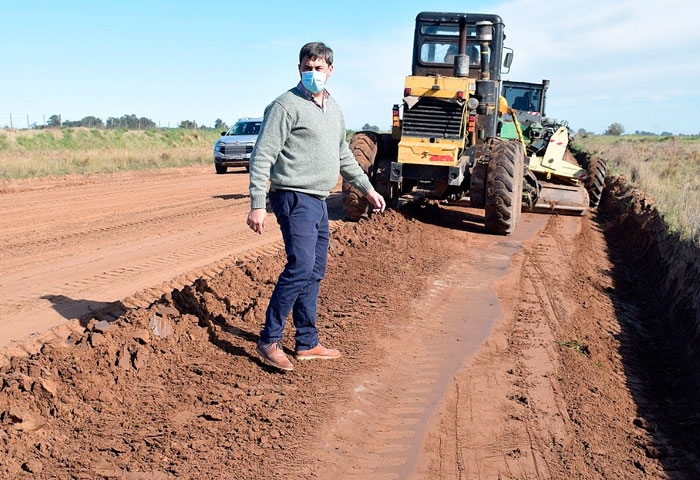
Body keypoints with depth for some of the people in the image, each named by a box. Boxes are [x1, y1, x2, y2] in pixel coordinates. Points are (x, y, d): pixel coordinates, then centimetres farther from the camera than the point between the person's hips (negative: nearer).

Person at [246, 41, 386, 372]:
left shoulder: (333, 108, 16)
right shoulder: (287, 105, -9)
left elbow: (343, 155, 27)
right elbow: (262, 157, -13)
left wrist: (367, 188, 25)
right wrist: (257, 205, -20)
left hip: (319, 202, 8)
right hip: (295, 198, -8)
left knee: (314, 273, 11)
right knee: (301, 268, -17)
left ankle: (307, 344, 20)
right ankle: (269, 340, -6)